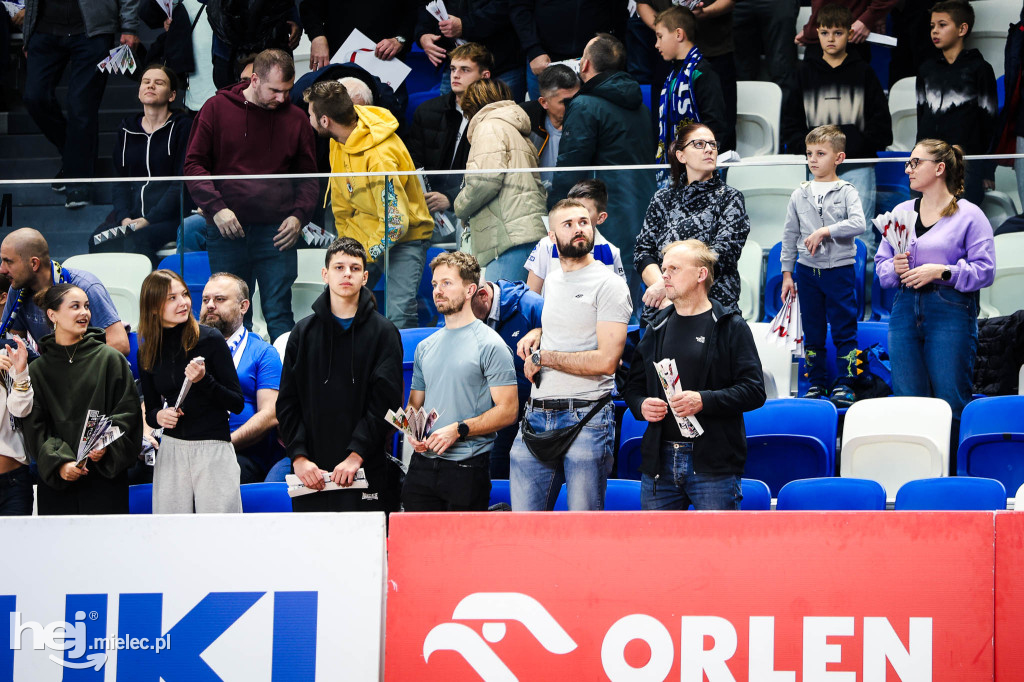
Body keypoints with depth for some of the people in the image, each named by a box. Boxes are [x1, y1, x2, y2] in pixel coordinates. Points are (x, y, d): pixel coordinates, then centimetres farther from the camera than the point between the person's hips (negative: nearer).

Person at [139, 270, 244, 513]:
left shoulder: (210, 340, -4)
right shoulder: (147, 353, 8)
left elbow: (237, 404, -3)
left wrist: (204, 380, -19)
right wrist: (158, 415, -6)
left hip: (214, 450, -4)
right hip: (171, 451, 4)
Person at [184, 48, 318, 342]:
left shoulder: (295, 118, 7)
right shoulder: (217, 109, 3)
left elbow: (308, 175, 14)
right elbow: (194, 164, 3)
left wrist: (299, 215, -3)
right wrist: (216, 207, -10)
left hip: (277, 230, 0)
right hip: (226, 228, 0)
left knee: (278, 314, -3)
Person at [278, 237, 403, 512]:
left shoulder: (383, 332, 4)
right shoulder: (304, 333, 13)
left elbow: (386, 400, -4)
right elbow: (288, 403, 9)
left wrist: (356, 454, -13)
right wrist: (299, 456, -5)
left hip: (366, 472, -2)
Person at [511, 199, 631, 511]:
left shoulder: (609, 285, -5)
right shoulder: (552, 281, 18)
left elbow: (606, 360, -15)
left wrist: (543, 357, -8)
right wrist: (537, 335, 14)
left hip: (585, 418, -7)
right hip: (537, 415, 7)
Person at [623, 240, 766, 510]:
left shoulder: (731, 327, 0)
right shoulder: (656, 329, 17)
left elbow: (754, 390, -7)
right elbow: (633, 386, 22)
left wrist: (704, 400, -20)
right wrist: (641, 405, -1)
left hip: (714, 465, -5)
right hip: (659, 462, 5)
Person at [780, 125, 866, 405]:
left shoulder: (846, 192, -2)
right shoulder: (800, 195, 8)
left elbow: (859, 224, -17)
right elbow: (790, 235, 12)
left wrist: (824, 231, -23)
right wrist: (787, 273, 9)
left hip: (840, 269, -3)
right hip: (807, 270, 4)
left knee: (844, 330, -3)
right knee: (812, 332, 8)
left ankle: (845, 385, 1)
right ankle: (816, 384, 16)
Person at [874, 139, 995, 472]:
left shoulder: (969, 215, -1)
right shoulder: (900, 213, 16)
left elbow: (985, 270, -6)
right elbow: (880, 265, 18)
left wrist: (940, 272, -15)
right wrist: (895, 268, -5)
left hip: (950, 312, -5)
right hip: (905, 310, 5)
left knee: (951, 404, -6)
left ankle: (954, 477, 0)